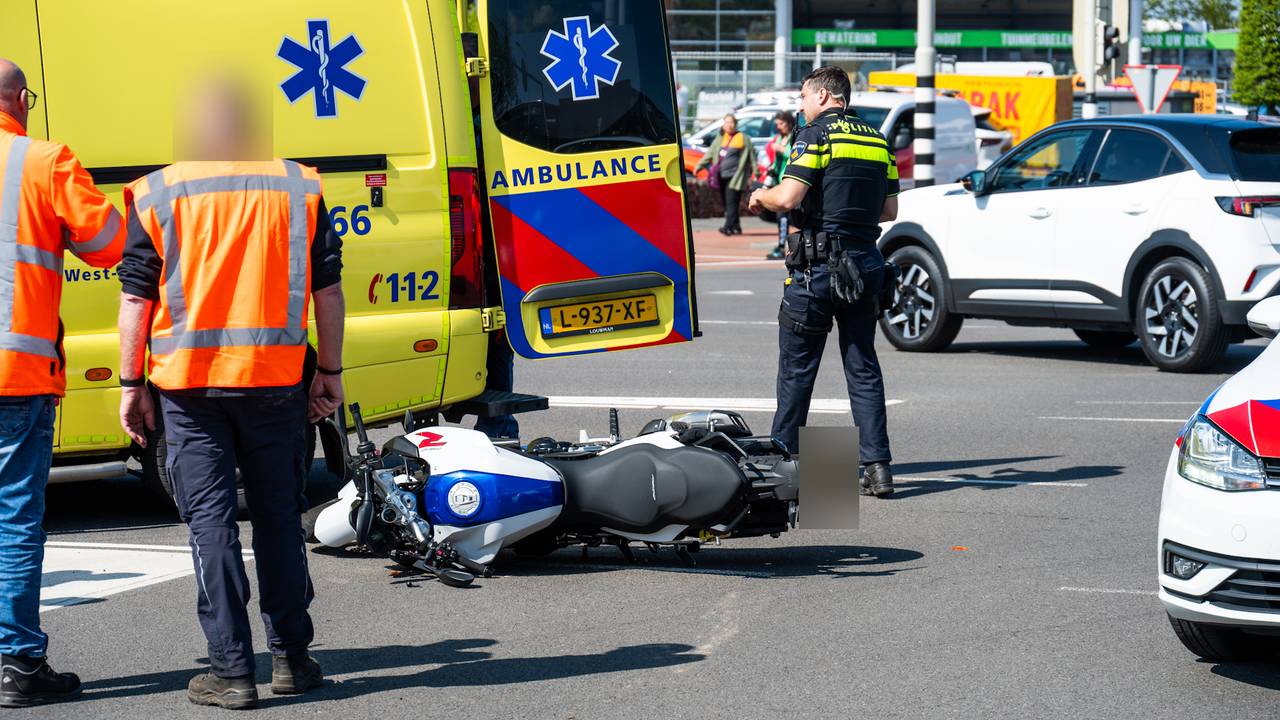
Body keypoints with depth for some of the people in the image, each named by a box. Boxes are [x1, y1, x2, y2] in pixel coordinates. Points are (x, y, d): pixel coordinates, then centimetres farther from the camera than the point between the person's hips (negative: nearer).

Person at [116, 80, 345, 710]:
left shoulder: (158, 194, 0)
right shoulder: (299, 187, 5)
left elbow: (136, 297, -2)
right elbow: (328, 289, 6)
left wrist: (131, 383, 4)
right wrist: (330, 372, 13)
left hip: (188, 381, -2)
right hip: (276, 377, 2)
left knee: (210, 519, 2)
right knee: (279, 517, 13)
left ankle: (231, 670, 0)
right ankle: (291, 659, 17)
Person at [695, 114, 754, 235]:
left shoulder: (743, 138, 5)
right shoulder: (720, 139, 17)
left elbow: (752, 156, 5)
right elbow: (710, 154, 16)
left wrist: (755, 173, 1)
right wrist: (699, 166, 8)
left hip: (735, 175, -5)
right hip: (722, 175, 5)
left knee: (731, 201, -15)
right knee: (726, 202, 6)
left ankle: (728, 227, -22)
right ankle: (736, 227, 15)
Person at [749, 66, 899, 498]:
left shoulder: (817, 135, -8)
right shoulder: (877, 140, 12)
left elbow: (787, 199, -18)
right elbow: (889, 210, 14)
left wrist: (759, 197, 3)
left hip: (818, 264, -6)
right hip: (865, 263, 6)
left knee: (797, 366, 4)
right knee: (863, 366, 8)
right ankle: (877, 466, 1)